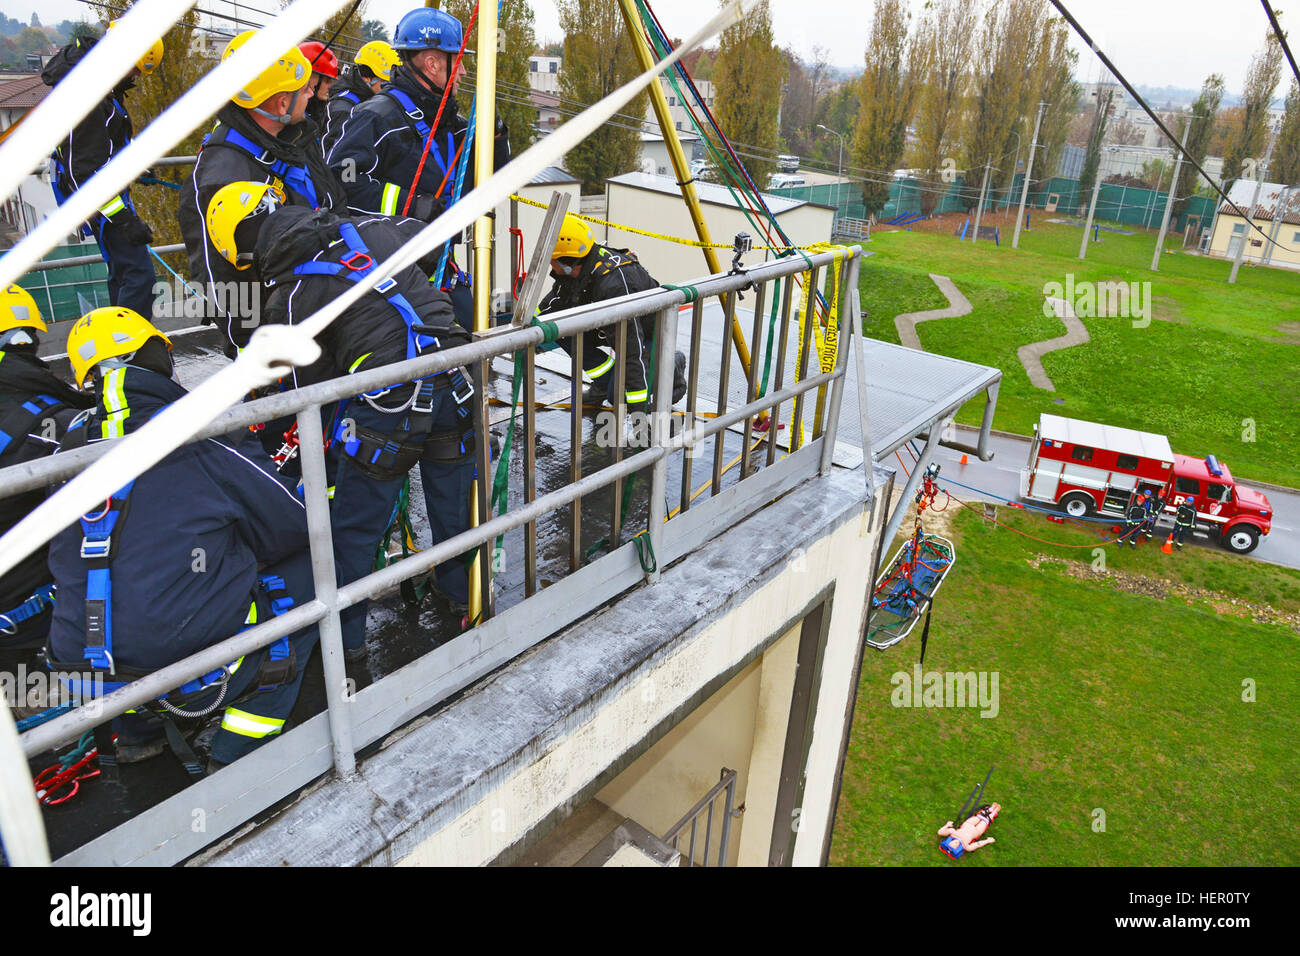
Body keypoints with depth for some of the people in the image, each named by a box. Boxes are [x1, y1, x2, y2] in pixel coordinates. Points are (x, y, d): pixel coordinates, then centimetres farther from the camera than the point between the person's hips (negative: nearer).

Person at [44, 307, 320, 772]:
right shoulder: (207, 442, -14)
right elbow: (293, 528, -3)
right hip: (191, 675, -6)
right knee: (303, 574, 10)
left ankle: (136, 733, 28)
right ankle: (237, 753, 10)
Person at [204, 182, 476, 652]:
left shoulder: (288, 301, -4)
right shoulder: (369, 228, 6)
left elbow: (314, 387, 5)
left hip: (391, 405, -5)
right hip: (455, 382, 6)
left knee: (354, 526, 12)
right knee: (453, 498, 24)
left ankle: (344, 634, 25)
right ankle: (463, 591, 43)